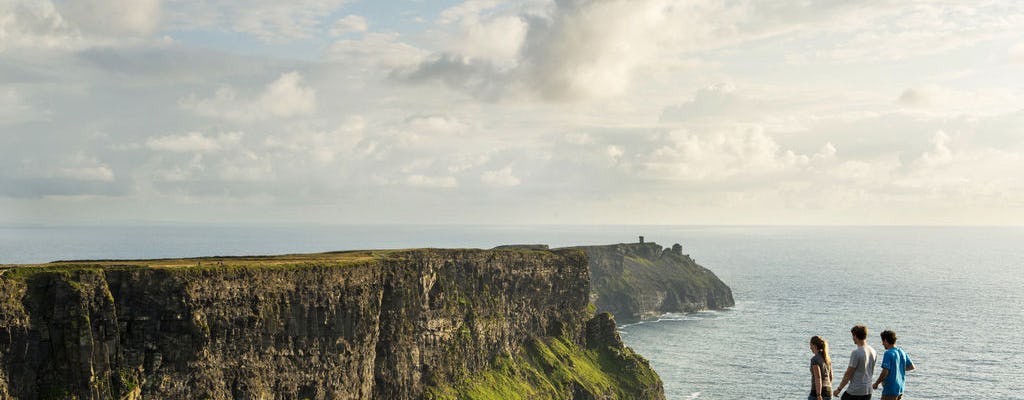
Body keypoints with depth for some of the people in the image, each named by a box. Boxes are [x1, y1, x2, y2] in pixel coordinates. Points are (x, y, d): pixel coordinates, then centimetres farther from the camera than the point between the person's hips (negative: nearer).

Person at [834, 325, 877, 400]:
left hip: (855, 391, -7)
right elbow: (871, 371, 15)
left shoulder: (856, 353, -17)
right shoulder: (873, 351, 6)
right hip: (868, 391, 7)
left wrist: (839, 389, -4)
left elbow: (848, 374, -14)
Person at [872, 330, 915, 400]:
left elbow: (885, 372, -20)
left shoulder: (888, 353, -17)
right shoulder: (902, 352, 7)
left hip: (890, 389, -8)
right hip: (900, 389, 8)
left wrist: (876, 383, -8)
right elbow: (911, 367, 16)